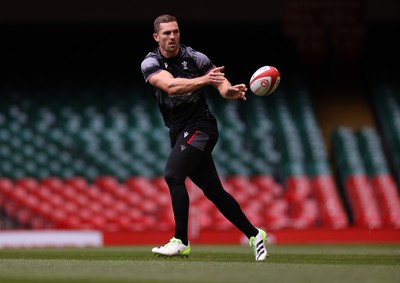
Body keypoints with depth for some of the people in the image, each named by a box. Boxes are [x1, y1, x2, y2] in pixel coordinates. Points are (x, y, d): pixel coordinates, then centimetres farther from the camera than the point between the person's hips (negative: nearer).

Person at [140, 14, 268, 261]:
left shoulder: (194, 58, -5)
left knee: (173, 175, -22)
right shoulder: (150, 63, -4)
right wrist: (203, 80, -37)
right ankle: (254, 234, 22)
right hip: (179, 133, 4)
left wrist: (229, 90, -30)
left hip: (200, 127, -4)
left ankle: (181, 242, -19)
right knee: (213, 191, 7)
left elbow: (221, 82, -5)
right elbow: (171, 86, -22)